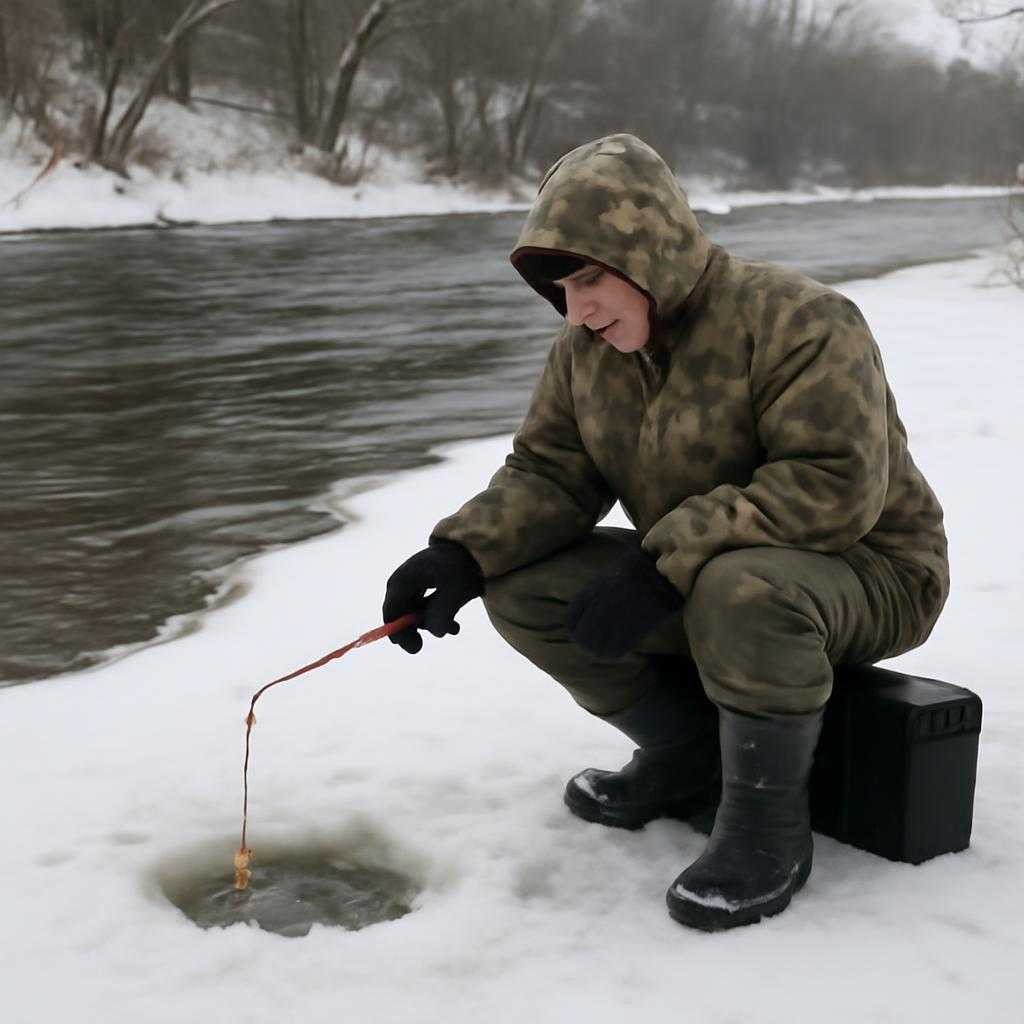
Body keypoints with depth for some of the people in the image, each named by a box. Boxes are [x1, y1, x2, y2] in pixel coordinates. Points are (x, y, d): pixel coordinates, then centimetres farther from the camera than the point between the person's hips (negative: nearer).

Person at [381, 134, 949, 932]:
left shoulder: (797, 319, -23)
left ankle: (767, 825, -16)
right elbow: (548, 472, 0)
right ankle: (689, 758, 6)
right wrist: (461, 554, -20)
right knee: (522, 587, -9)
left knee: (740, 589, -40)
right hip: (690, 585, 7)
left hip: (866, 573, -7)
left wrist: (665, 561, -36)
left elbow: (838, 485, -31)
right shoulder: (585, 348, 0)